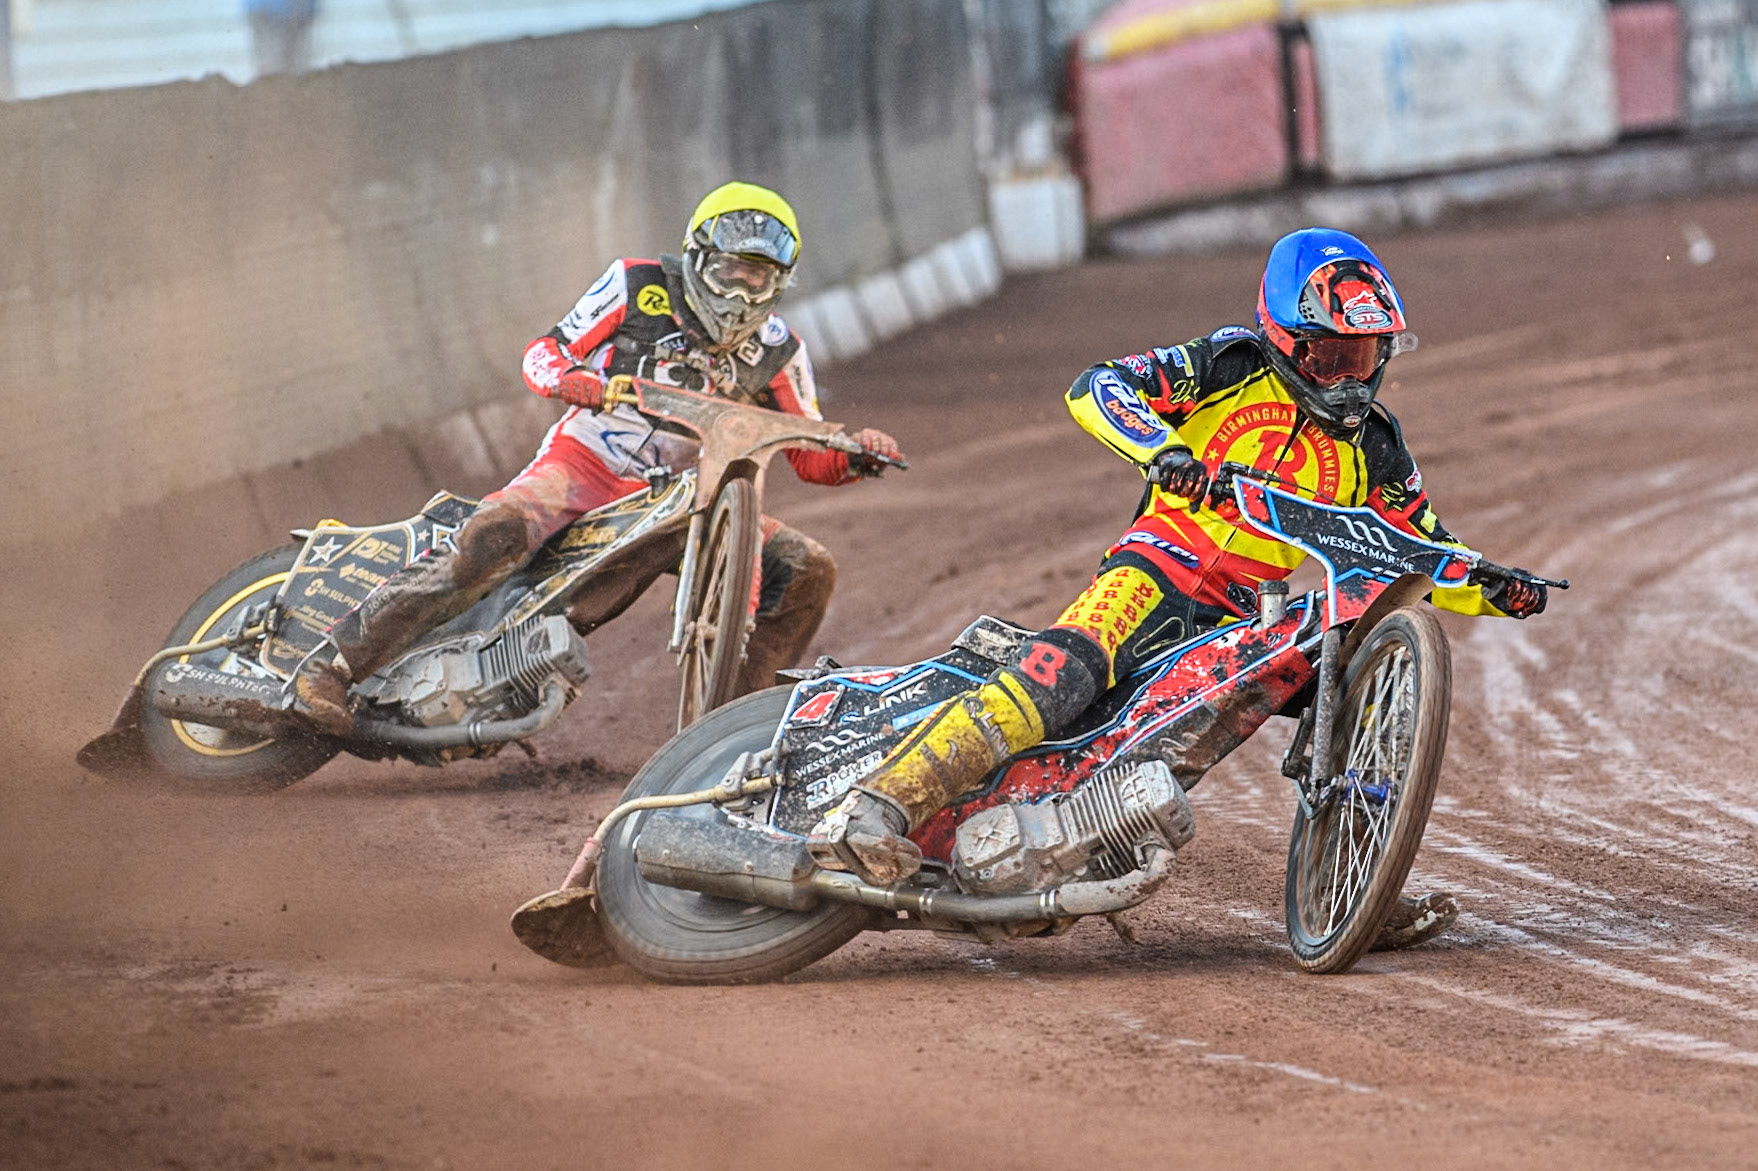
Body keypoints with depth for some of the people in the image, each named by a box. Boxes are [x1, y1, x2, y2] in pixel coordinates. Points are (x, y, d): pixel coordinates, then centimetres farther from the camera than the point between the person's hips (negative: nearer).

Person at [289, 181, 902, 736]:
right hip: (580, 462, -4)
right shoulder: (639, 285, -4)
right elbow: (543, 350, -1)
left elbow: (810, 458, 8)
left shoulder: (777, 352, 4)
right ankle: (332, 664, -32)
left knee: (808, 570, -10)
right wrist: (565, 376, -25)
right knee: (492, 535, -34)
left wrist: (857, 454, -15)